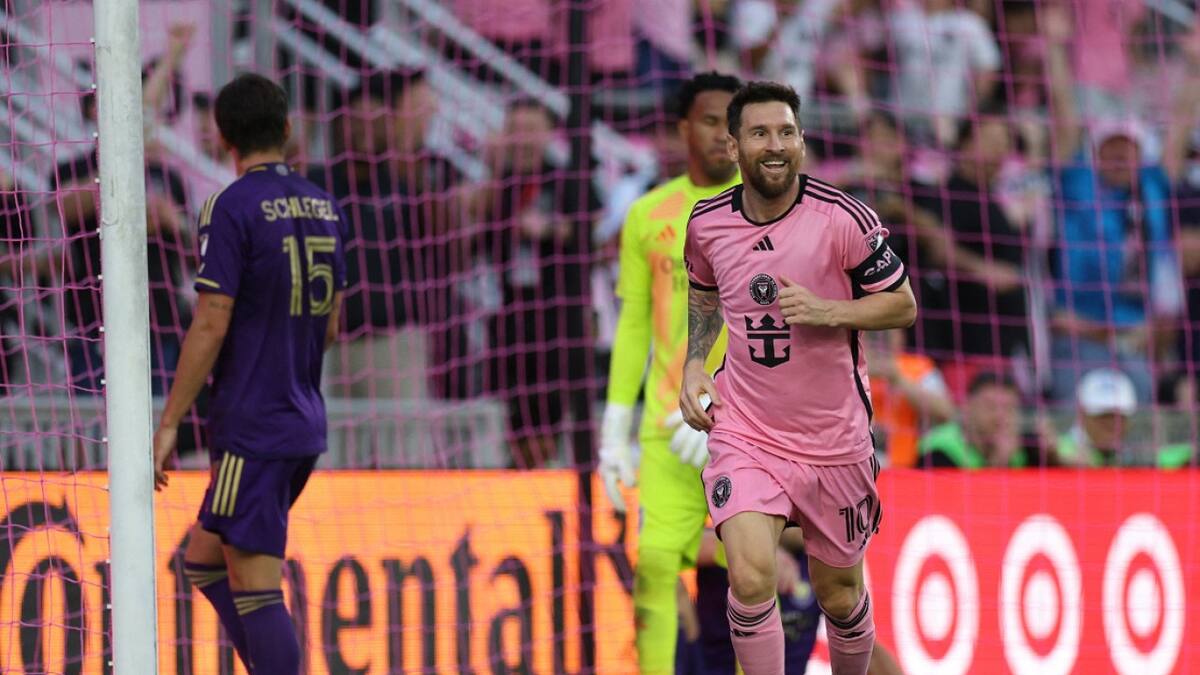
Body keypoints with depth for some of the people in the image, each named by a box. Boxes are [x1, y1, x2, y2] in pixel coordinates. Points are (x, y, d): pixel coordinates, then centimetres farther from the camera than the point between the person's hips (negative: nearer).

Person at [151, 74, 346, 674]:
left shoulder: (232, 208, -11)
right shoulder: (322, 207, 10)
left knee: (255, 585, -7)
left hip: (252, 428, -8)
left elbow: (210, 327, -15)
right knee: (204, 561, 17)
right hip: (305, 424, 8)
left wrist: (167, 424, -10)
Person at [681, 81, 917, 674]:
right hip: (744, 431, 1)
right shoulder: (707, 224, -2)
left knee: (839, 597, 13)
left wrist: (825, 310, -21)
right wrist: (693, 365, 5)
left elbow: (902, 306, -5)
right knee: (750, 577, -21)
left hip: (834, 440, 0)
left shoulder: (843, 218, -13)